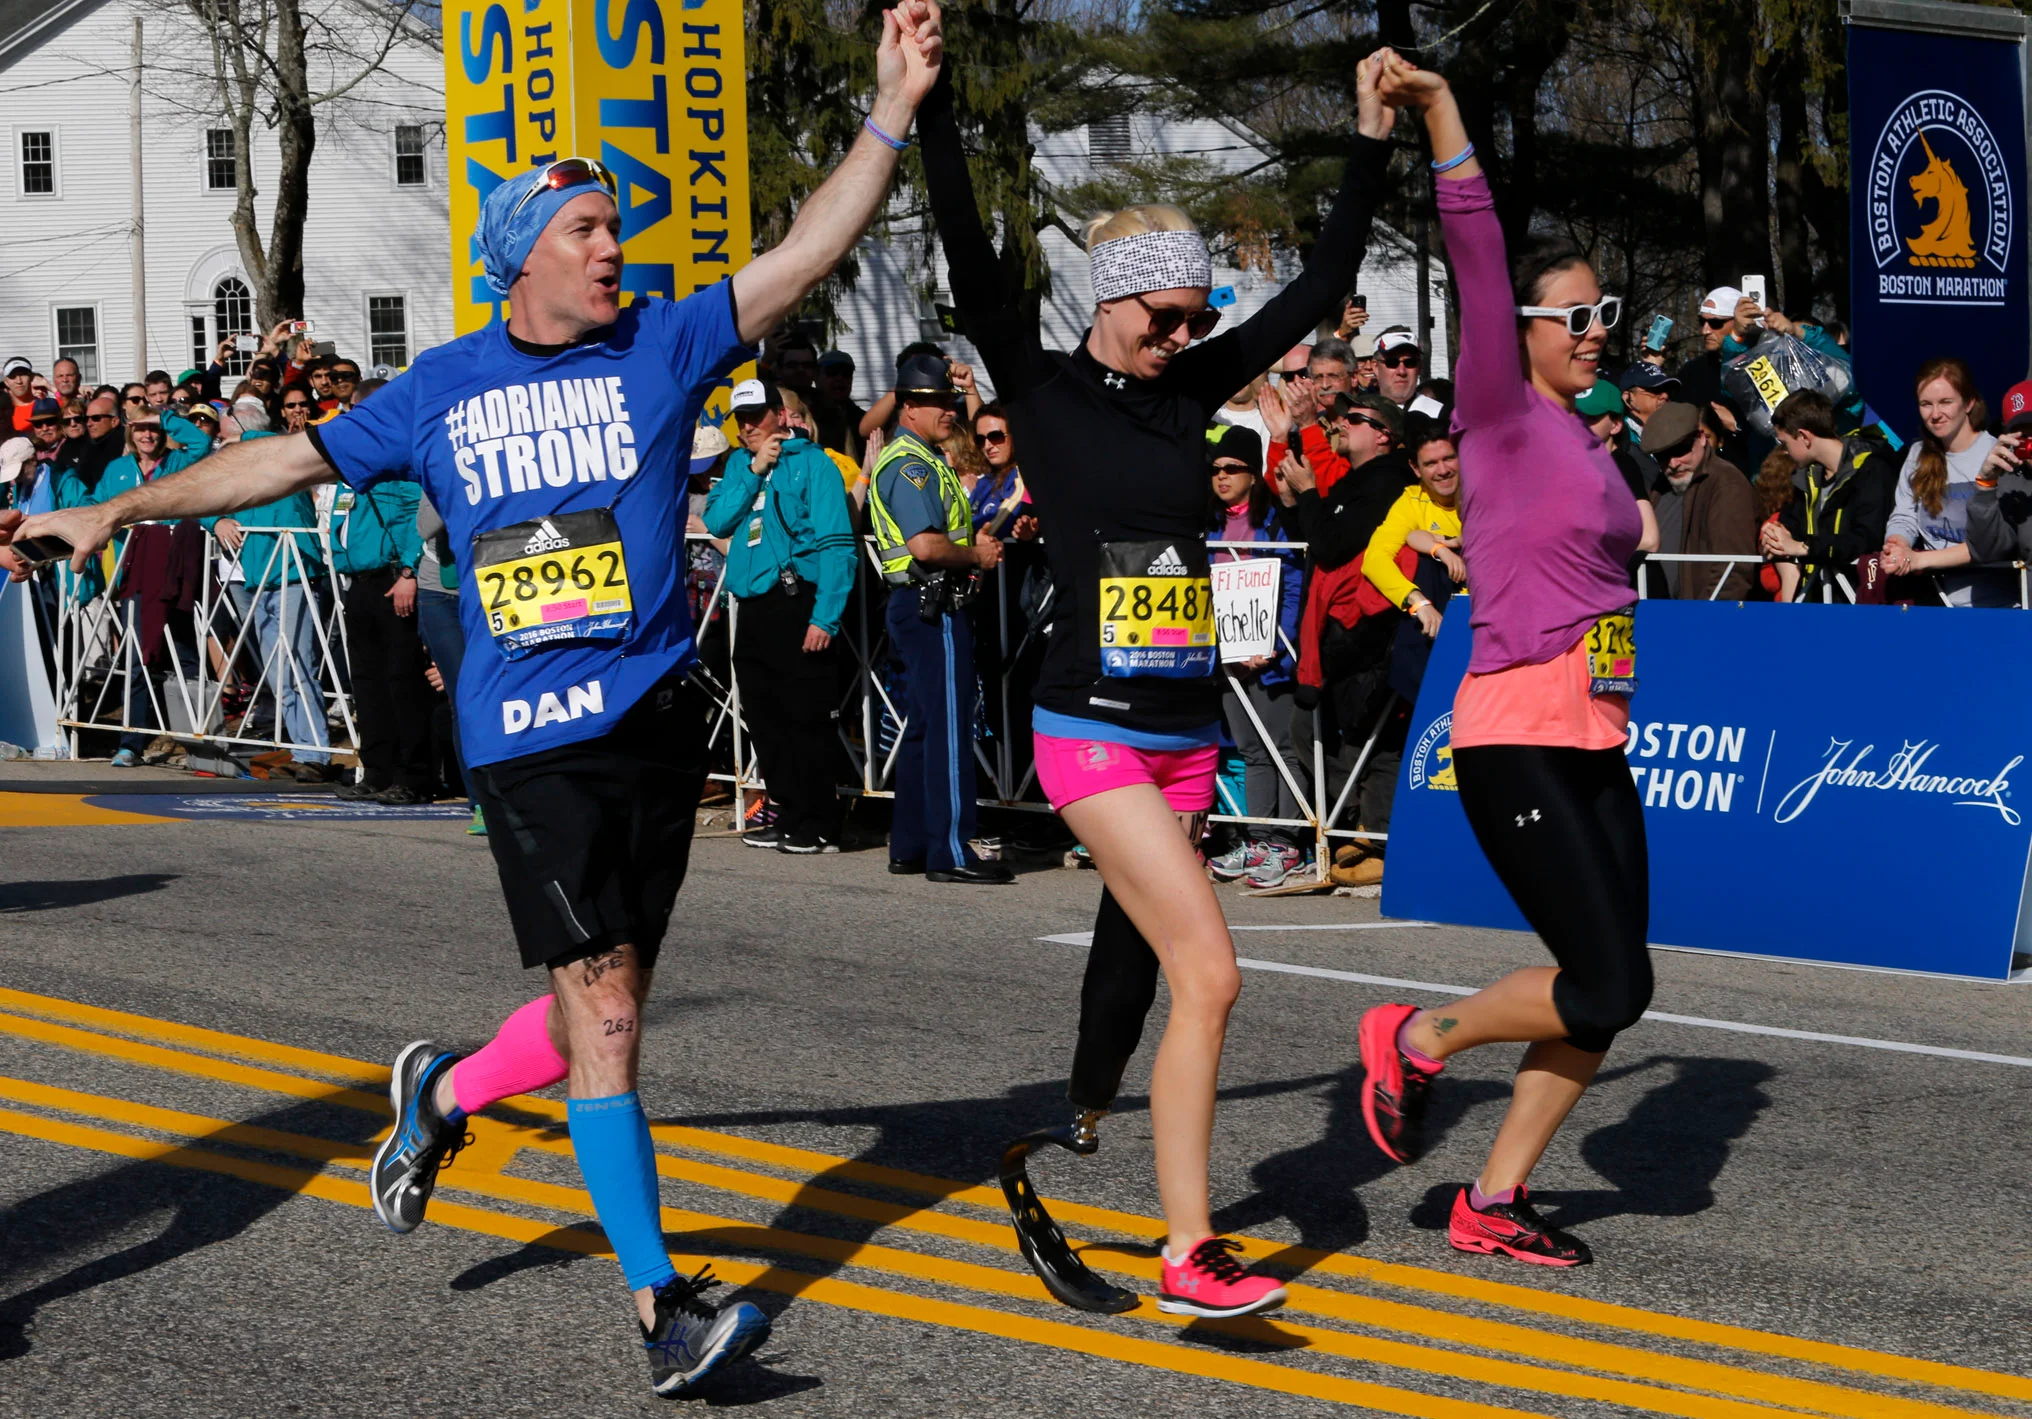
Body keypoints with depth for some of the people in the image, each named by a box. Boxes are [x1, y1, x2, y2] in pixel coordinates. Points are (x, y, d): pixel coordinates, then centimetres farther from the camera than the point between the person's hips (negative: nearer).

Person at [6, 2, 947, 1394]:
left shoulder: (662, 349, 5)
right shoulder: (444, 387, 8)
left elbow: (808, 253, -4)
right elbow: (299, 457, 19)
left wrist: (892, 113, -16)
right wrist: (121, 509, 22)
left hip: (655, 718, 2)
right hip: (525, 738, -1)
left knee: (608, 1005, 7)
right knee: (598, 1007, -8)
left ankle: (446, 1095, 38)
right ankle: (661, 1305, -4)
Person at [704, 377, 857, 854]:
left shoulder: (811, 462, -6)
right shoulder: (739, 463, 15)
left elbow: (836, 545, -12)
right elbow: (717, 522, 2)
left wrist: (824, 618, -19)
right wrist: (753, 470, -7)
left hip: (798, 606, -7)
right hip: (753, 608, 7)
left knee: (809, 718, -5)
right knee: (763, 717, 11)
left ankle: (819, 826, -1)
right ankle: (790, 817, 20)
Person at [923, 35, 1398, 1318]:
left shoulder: (1189, 389, 10)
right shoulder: (1045, 388, -4)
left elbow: (1323, 292, 14)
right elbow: (974, 268, -17)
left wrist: (1373, 145, 12)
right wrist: (932, 107, -23)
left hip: (1188, 735, 7)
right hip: (1095, 732, -7)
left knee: (1133, 968, 14)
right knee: (1209, 971, -15)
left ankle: (1063, 1171, 30)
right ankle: (1191, 1254, -10)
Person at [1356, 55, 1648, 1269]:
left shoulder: (1589, 441, 15)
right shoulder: (1500, 412, -7)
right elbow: (1478, 255, -19)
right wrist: (1438, 109, -27)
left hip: (1596, 744, 8)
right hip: (1515, 737, -8)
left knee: (1607, 992, 5)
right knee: (1609, 987, -11)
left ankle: (1496, 1201, 17)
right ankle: (1419, 1039, 12)